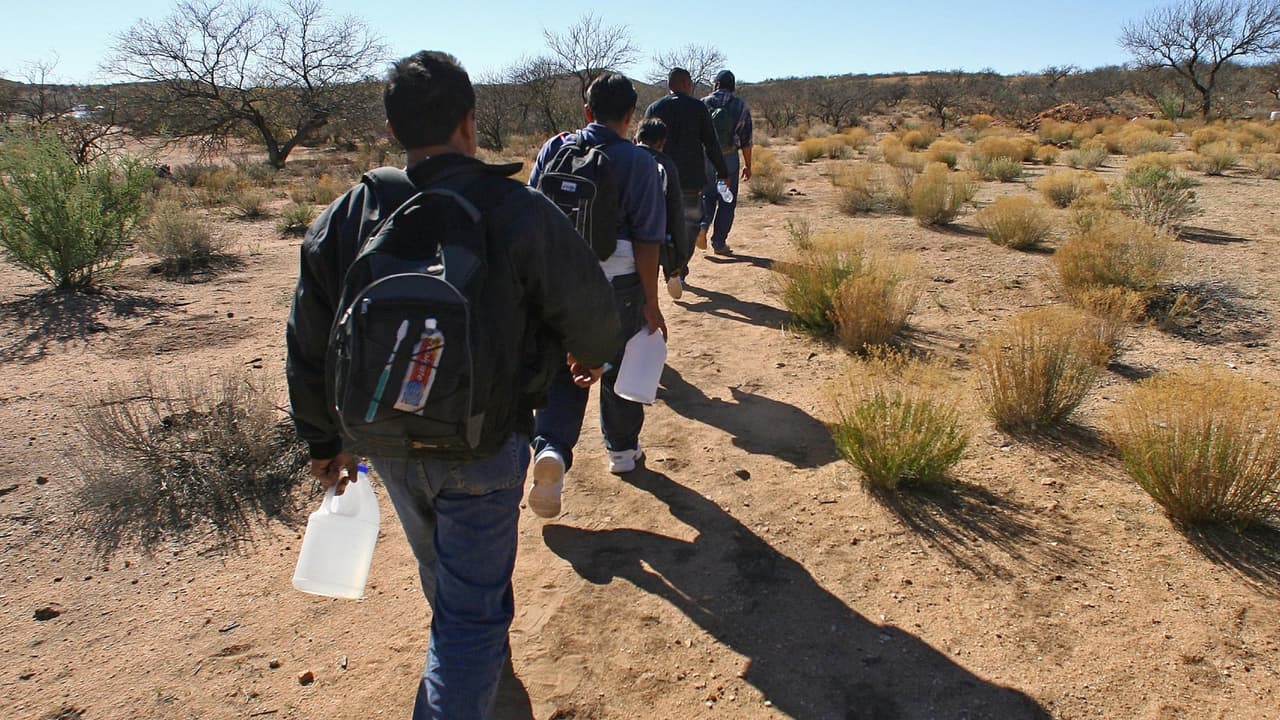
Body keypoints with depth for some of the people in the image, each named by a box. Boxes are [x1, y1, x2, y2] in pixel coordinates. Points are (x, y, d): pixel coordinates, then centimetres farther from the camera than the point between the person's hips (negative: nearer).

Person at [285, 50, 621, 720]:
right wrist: (593, 356, 16)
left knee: (442, 569, 31)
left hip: (387, 440, 6)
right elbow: (588, 308, -7)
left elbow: (309, 348, 2)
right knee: (472, 609, 8)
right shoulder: (518, 211, -17)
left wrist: (325, 440, 15)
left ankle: (479, 651, 59)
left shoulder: (342, 218, -4)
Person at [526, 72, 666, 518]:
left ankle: (550, 449, -10)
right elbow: (647, 240, -12)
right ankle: (622, 450, 36)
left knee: (563, 370, 13)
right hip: (618, 283, -2)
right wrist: (651, 305, -6)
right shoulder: (638, 162, -9)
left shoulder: (554, 150, 1)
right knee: (619, 367, 18)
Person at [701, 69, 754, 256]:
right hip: (729, 160, -1)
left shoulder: (703, 104, 1)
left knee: (707, 196, 17)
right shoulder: (741, 106, 0)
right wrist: (748, 165, 9)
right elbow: (746, 140, 1)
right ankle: (719, 242, 8)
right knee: (727, 202, 7)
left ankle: (703, 224, -7)